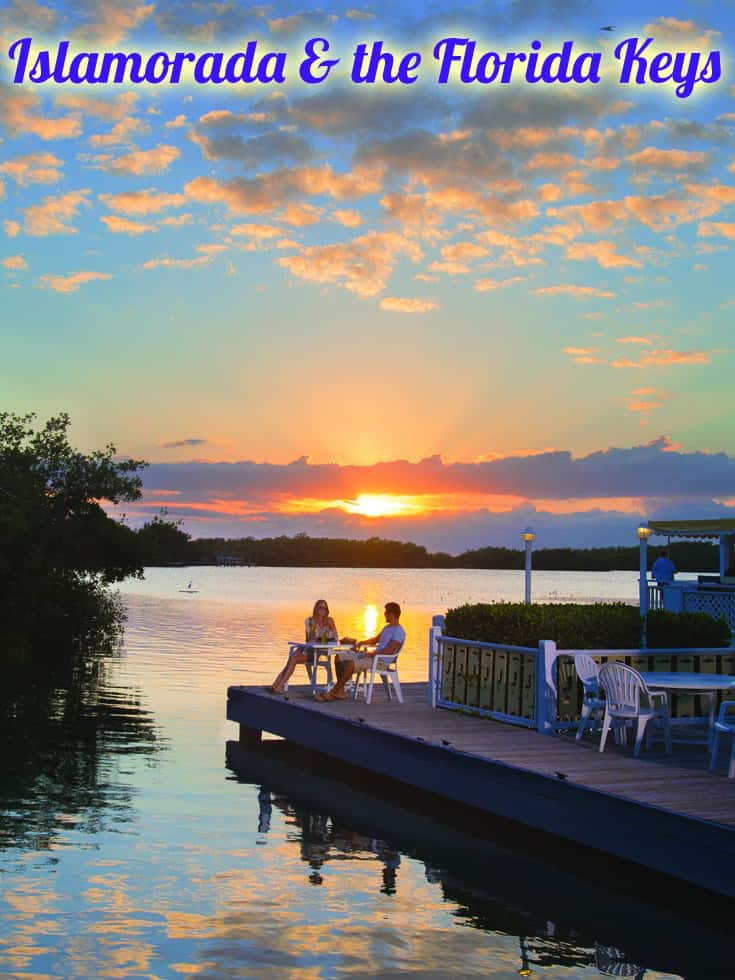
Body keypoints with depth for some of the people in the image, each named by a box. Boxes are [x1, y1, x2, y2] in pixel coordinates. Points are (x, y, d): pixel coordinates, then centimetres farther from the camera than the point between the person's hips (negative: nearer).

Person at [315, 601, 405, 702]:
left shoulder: (399, 631, -12)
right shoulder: (387, 627, 21)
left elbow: (389, 651, -22)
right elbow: (376, 639, 33)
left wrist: (371, 654, -21)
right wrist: (362, 642, 14)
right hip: (373, 655, 11)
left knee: (350, 664, -31)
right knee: (339, 658, 1)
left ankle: (332, 693, -23)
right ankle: (340, 692, -5)